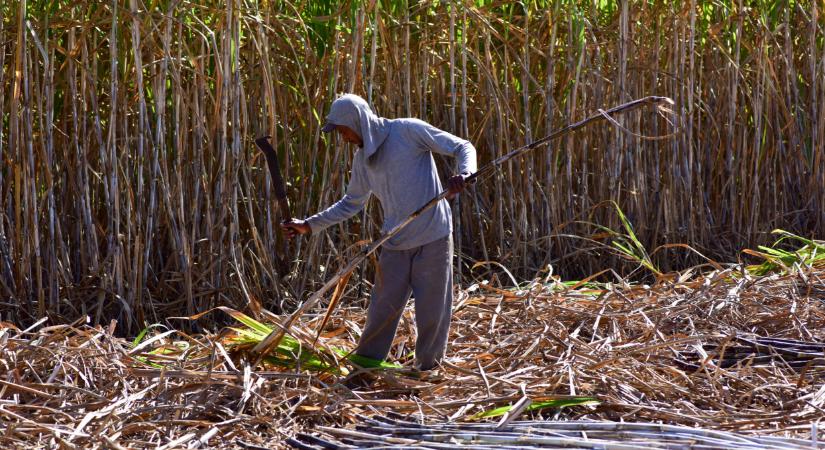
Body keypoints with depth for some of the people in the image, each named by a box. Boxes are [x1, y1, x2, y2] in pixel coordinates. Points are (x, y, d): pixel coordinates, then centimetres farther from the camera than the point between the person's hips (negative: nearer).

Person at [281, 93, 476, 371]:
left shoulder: (409, 131, -9)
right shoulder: (362, 158, 10)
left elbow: (463, 147, -8)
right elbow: (351, 203, 22)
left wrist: (464, 173, -30)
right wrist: (309, 225, 15)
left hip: (433, 238, -5)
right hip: (395, 244, 5)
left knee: (431, 312, 2)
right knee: (382, 309, 3)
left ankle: (426, 370, 19)